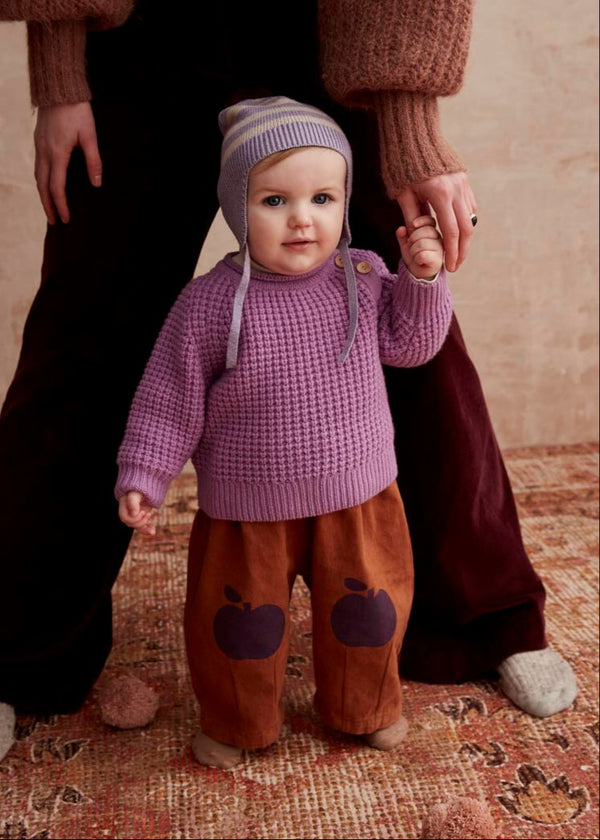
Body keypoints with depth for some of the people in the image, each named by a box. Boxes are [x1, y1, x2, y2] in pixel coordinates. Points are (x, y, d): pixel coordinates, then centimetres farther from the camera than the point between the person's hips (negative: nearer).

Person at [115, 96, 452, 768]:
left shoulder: (364, 277, -5)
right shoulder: (210, 303, -16)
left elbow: (410, 344, 5)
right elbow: (170, 401, -9)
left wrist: (423, 278, -10)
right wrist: (142, 477, -11)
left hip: (358, 499, 3)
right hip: (246, 513, -2)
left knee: (368, 613, 19)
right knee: (242, 626, 14)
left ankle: (364, 706, 48)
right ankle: (236, 722, 42)